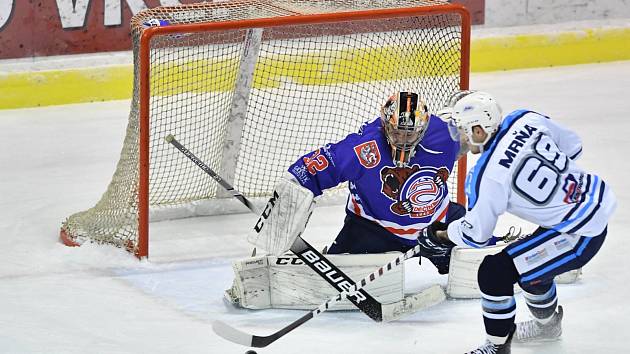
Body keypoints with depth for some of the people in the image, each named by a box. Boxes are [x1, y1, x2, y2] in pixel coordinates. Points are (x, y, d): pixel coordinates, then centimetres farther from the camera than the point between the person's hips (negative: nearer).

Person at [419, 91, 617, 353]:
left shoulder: (487, 177, -21)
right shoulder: (527, 120, -4)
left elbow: (475, 234, -8)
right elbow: (572, 146, 11)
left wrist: (441, 236, 11)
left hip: (578, 235, -9)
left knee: (493, 272, -6)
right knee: (529, 263, 30)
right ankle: (547, 323, 55)